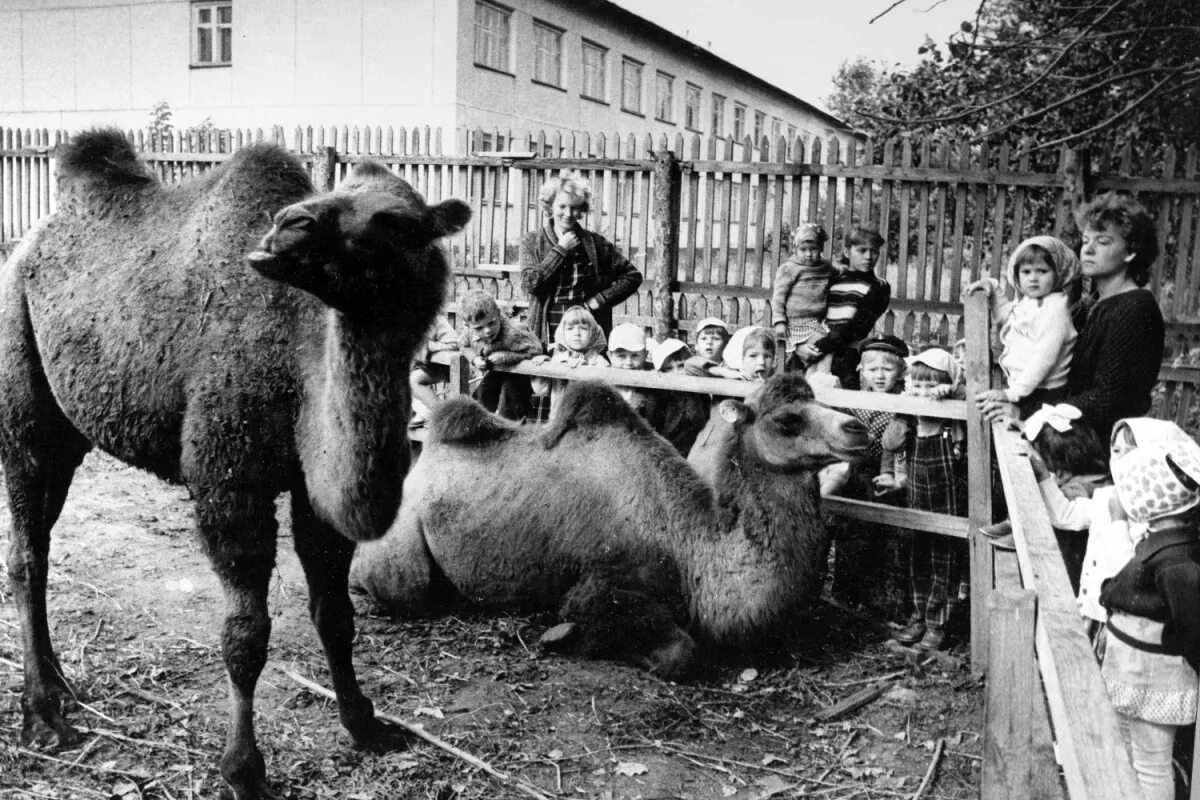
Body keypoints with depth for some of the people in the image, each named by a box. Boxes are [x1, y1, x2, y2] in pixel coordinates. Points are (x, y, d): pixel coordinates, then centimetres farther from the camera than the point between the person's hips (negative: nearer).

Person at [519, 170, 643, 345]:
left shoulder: (595, 243, 5)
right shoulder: (532, 242, 6)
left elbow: (633, 276, 7)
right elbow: (530, 283, -9)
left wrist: (601, 299, -4)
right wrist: (560, 250, -6)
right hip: (546, 336, 0)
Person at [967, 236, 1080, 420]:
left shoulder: (1054, 310, -17)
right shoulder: (1026, 302, 12)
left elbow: (1044, 358, -23)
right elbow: (1004, 314, 35)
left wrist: (1013, 393, -25)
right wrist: (993, 287, 19)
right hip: (1016, 383, 9)